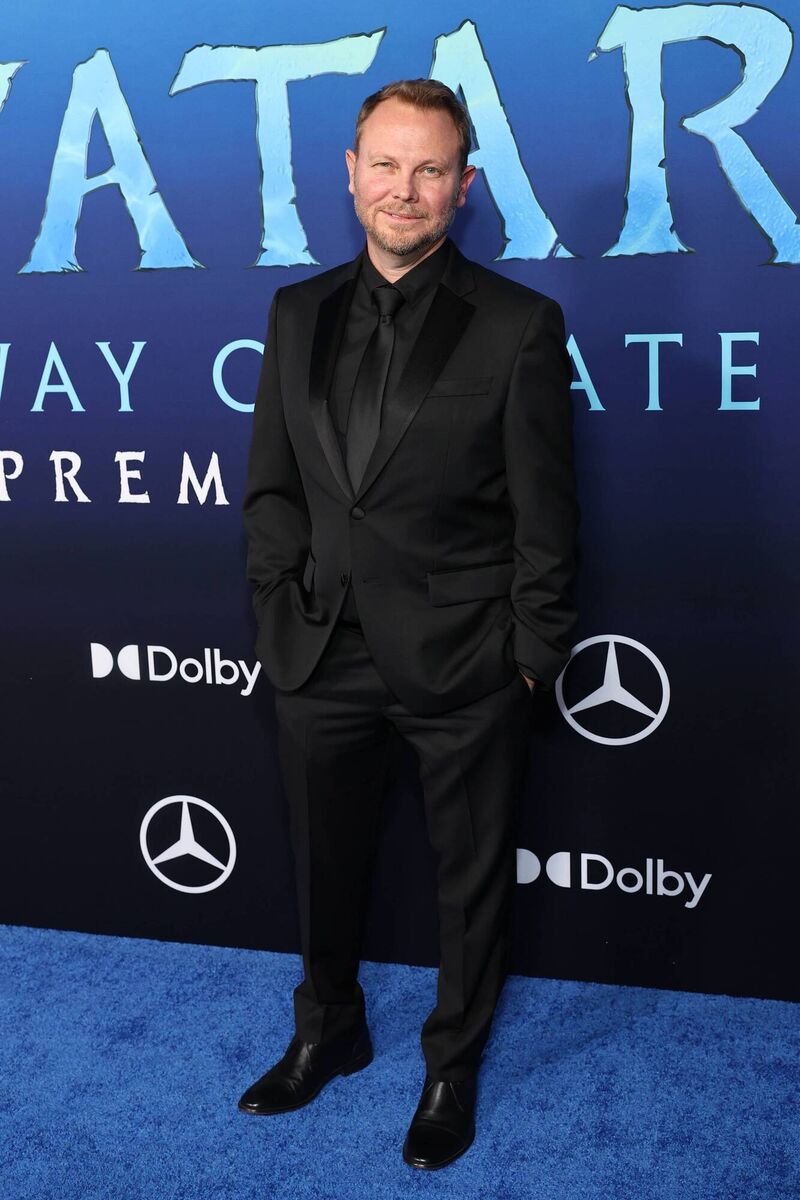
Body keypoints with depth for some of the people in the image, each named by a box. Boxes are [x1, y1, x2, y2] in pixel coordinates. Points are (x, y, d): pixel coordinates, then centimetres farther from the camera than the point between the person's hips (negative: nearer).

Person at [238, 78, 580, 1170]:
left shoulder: (519, 325, -7)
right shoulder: (299, 313, 6)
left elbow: (545, 514, -6)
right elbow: (271, 485, 9)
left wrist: (529, 659, -7)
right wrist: (283, 612, 2)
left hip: (463, 665, -3)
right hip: (323, 656, 4)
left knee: (472, 880, 13)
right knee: (324, 866, 20)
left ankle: (453, 1068, 38)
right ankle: (329, 1032, 46)